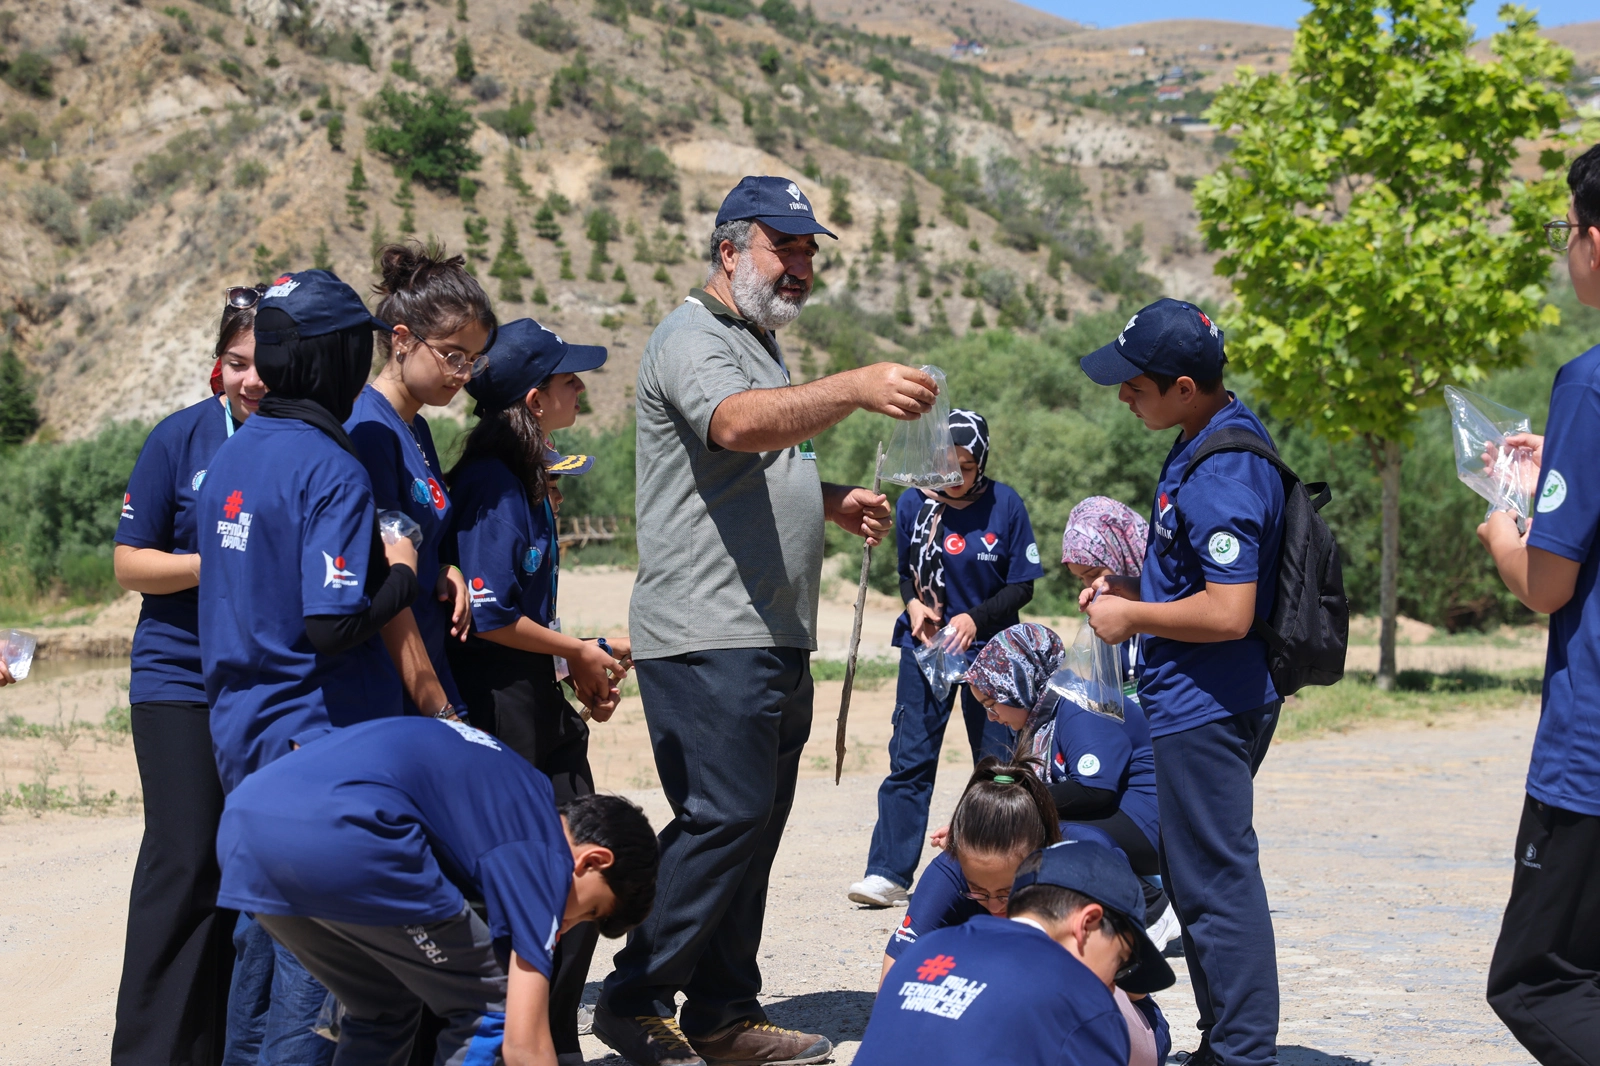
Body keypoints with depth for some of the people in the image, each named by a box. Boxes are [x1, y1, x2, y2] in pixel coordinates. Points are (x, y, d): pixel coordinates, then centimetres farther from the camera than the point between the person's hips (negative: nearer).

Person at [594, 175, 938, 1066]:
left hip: (776, 639, 10)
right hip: (706, 635, -10)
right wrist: (855, 387, -45)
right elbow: (739, 424, -31)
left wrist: (831, 501, 16)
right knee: (725, 819, -12)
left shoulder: (762, 346, 23)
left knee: (753, 826, 10)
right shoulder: (694, 339, -9)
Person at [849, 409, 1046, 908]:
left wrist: (976, 618, -18)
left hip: (989, 648, 0)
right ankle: (888, 873, -4)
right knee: (910, 757, -5)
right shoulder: (913, 503, -4)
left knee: (997, 759, 6)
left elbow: (1022, 586, -4)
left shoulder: (1006, 505, -8)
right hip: (925, 644, 1)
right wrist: (913, 604, -11)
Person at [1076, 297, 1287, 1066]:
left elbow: (1229, 612, -28)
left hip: (1205, 708, -11)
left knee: (1216, 884, -4)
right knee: (1202, 878, 19)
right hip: (1200, 704, 11)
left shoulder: (1221, 475, -23)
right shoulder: (1219, 437, 10)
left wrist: (1133, 618, -14)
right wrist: (1134, 588, 11)